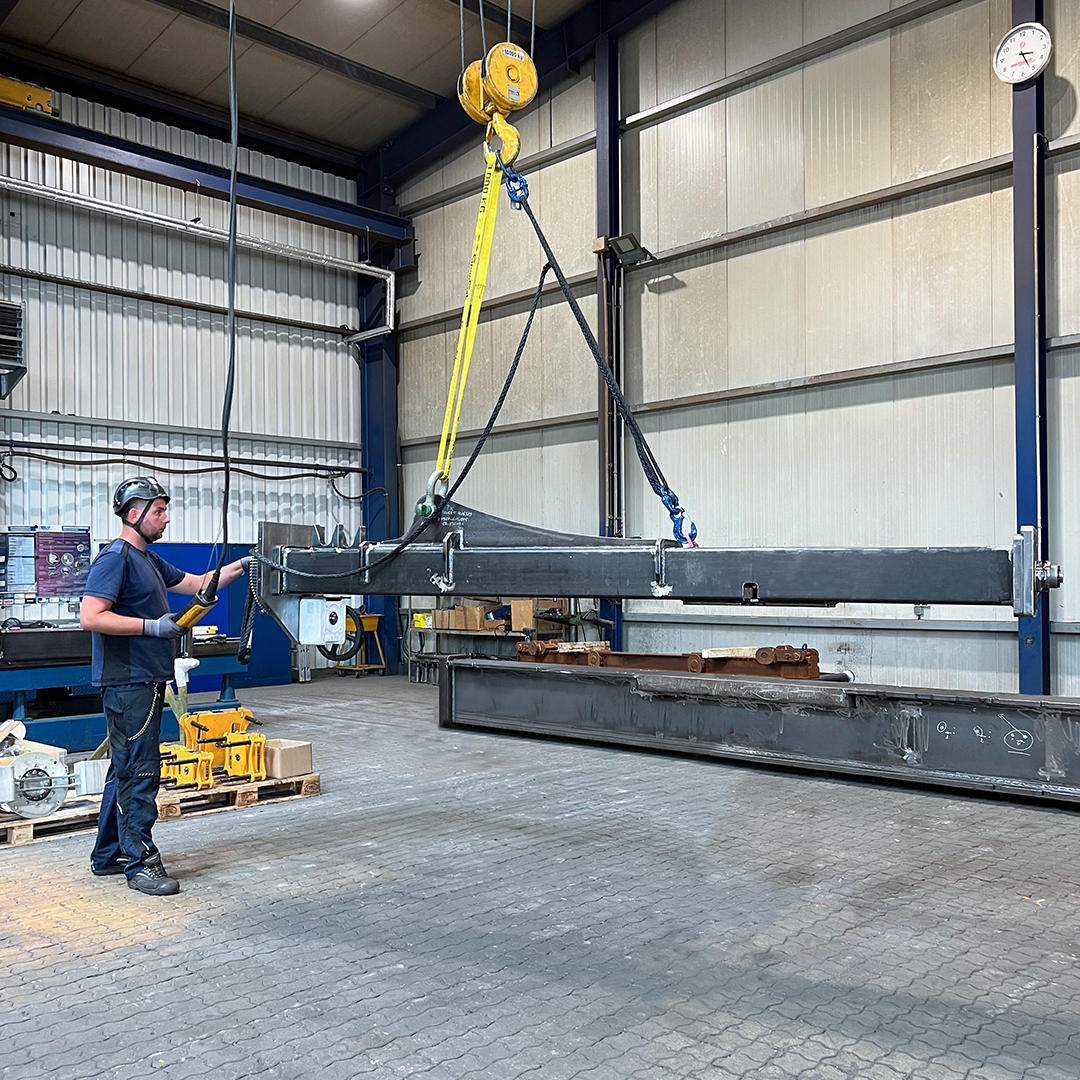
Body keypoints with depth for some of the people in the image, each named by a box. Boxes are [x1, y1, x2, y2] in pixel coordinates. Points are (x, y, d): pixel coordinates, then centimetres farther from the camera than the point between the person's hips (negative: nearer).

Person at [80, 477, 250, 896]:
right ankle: (141, 863, 0)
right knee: (140, 773, -6)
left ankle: (108, 856, 25)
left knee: (126, 770, 16)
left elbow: (196, 584, 24)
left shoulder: (148, 560, 17)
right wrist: (152, 626, -21)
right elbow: (91, 617, -22)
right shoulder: (115, 558, -13)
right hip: (128, 683, -10)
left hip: (146, 681, 10)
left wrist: (238, 567, 14)